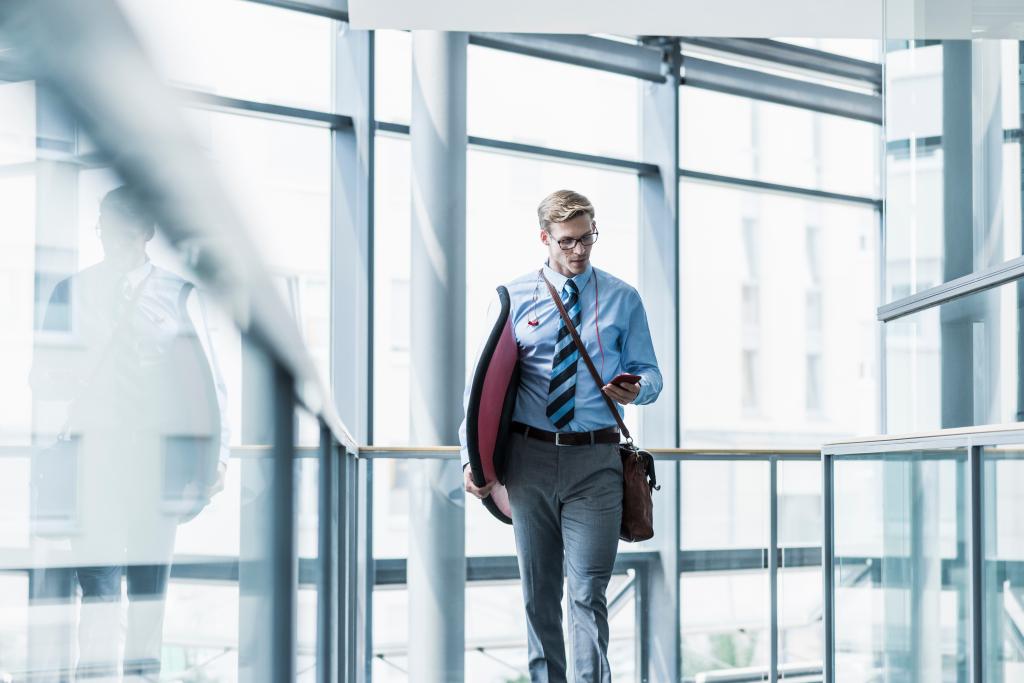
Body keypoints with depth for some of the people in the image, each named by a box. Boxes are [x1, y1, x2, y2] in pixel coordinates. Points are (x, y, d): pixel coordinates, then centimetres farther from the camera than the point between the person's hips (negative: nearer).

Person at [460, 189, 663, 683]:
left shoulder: (622, 299, 7)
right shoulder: (514, 298, 6)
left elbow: (651, 374, 10)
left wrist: (636, 390, -16)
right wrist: (471, 457, -5)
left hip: (595, 461, -1)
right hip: (529, 456, 1)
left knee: (588, 591, -7)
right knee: (538, 592, 10)